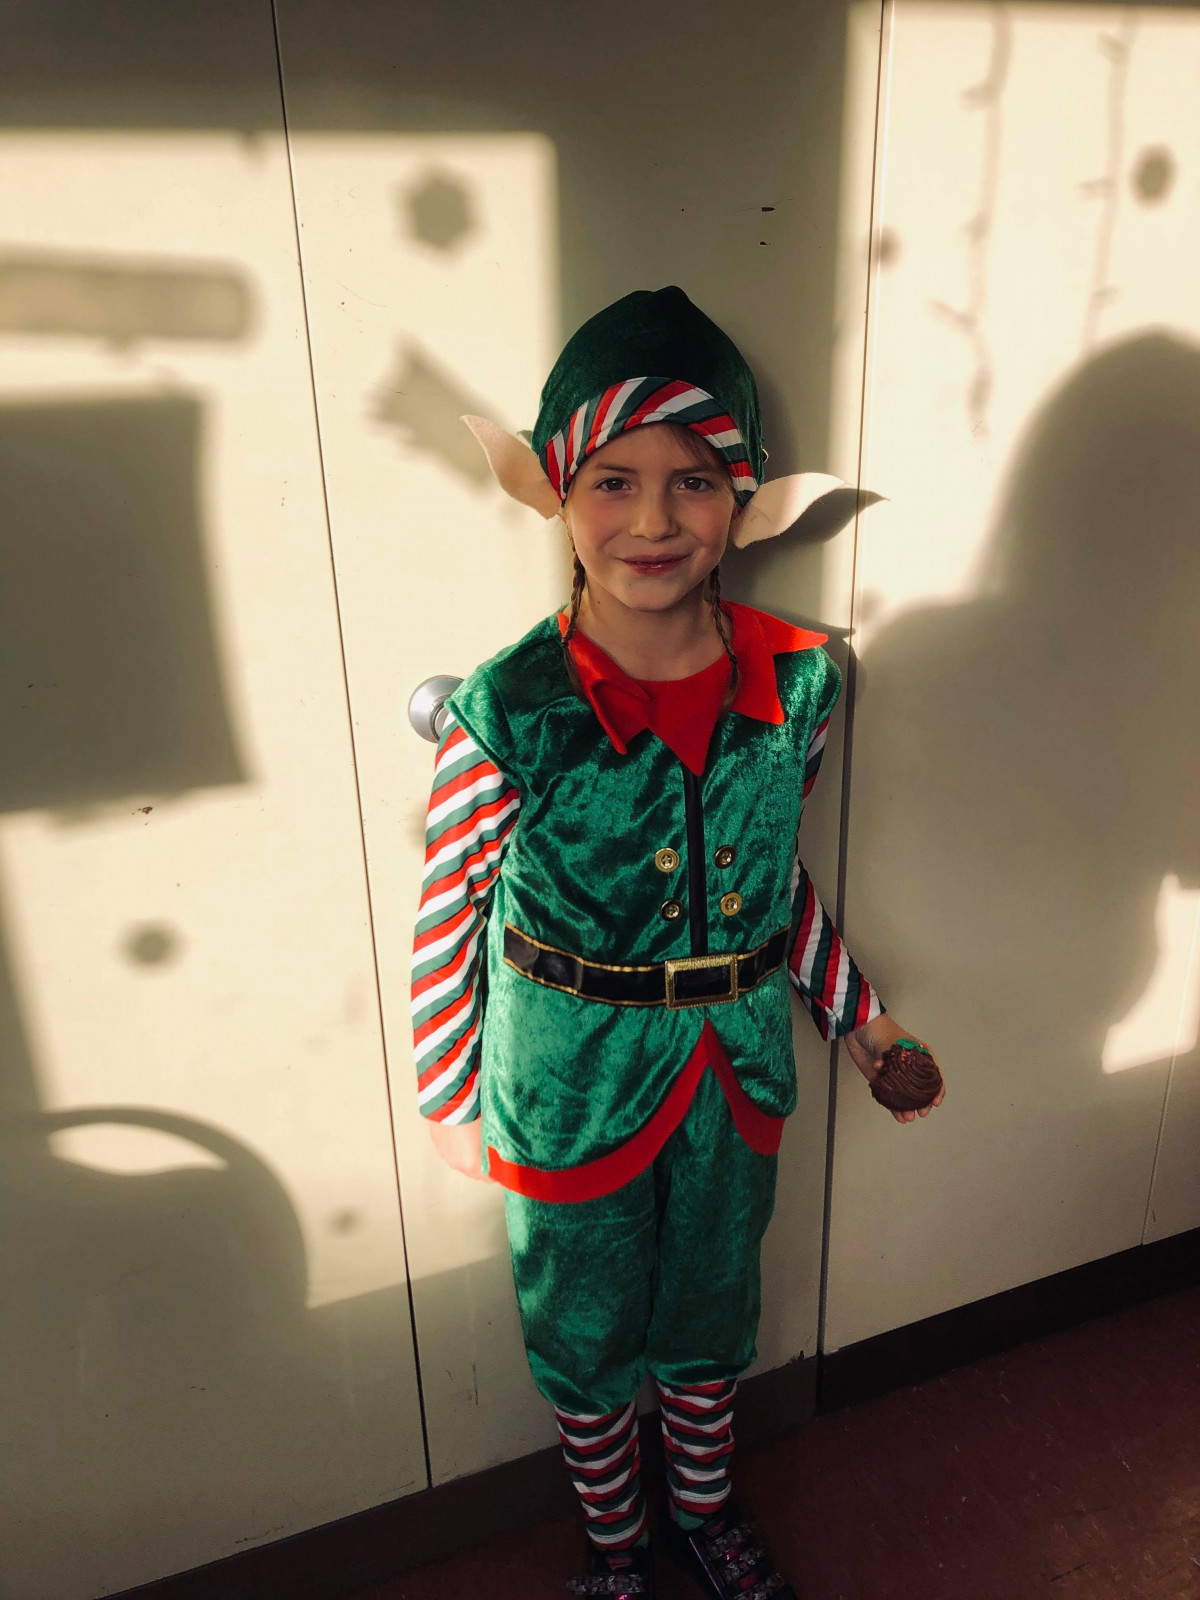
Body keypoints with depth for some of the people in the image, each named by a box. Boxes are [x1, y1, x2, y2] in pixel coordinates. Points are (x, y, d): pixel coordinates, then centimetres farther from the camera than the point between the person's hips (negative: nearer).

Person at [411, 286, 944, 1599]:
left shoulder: (796, 680, -13)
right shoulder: (512, 714, -24)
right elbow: (447, 915, -11)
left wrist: (856, 1016, 11)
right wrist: (447, 1100, -1)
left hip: (738, 1066, 3)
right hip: (574, 1086, -3)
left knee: (712, 1312, 26)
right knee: (585, 1331, 22)